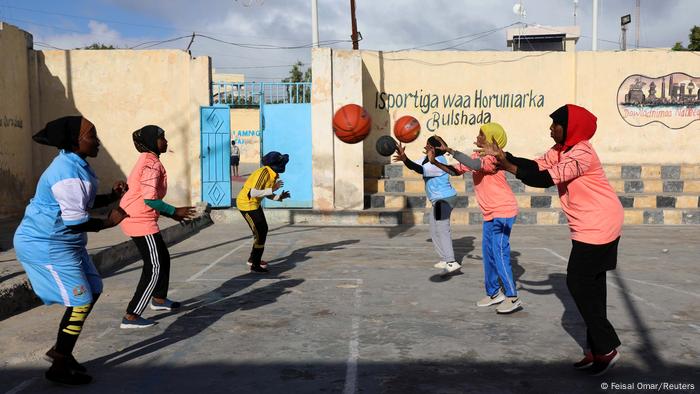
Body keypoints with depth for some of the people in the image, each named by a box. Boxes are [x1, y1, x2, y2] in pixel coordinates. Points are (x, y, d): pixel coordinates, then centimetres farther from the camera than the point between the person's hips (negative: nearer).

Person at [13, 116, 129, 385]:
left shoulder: (75, 165, 9)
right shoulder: (69, 174, -25)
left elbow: (80, 204, 20)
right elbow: (76, 222, -24)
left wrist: (111, 197, 4)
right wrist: (110, 221, -10)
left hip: (63, 243, 11)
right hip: (47, 246, -11)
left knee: (93, 290, 14)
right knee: (80, 303, -6)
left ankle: (60, 350, 26)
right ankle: (59, 368, 9)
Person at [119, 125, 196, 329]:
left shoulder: (147, 161, 16)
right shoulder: (152, 163, -16)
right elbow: (149, 198, -24)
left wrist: (170, 213, 19)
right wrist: (175, 211, -15)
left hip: (134, 218, 10)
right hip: (141, 221, -10)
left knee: (163, 258, 23)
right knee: (154, 267, -5)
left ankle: (159, 299, 40)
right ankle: (131, 317, -1)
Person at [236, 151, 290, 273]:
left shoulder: (274, 175, 1)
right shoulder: (263, 173, -27)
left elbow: (267, 193, 11)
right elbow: (252, 193, -34)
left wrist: (279, 197, -6)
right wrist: (272, 189, -32)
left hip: (254, 203, 10)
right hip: (246, 203, -10)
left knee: (263, 230, 17)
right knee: (260, 233, -8)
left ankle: (253, 259, 32)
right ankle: (255, 266, 0)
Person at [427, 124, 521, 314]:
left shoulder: (493, 157, -19)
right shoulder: (477, 156, 9)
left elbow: (474, 165, -38)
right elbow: (457, 170, 7)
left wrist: (449, 150, -35)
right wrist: (435, 162, -5)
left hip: (503, 212, -9)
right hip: (490, 213, 9)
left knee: (500, 253, -11)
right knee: (488, 253, 12)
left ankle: (513, 298, -4)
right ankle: (493, 293, 22)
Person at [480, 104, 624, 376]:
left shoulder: (581, 154, -22)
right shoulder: (560, 150, 8)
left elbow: (546, 179, -28)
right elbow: (536, 166, 4)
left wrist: (509, 167, -26)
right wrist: (503, 156, -6)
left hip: (598, 226, -10)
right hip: (589, 226, 10)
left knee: (578, 283, -6)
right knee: (590, 286, 12)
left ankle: (606, 348, 5)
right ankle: (597, 349, 21)